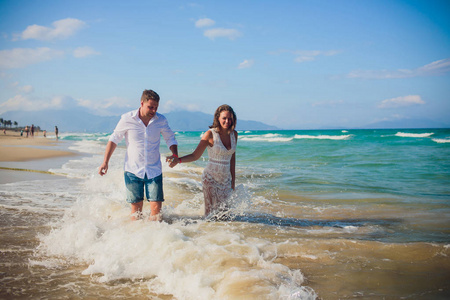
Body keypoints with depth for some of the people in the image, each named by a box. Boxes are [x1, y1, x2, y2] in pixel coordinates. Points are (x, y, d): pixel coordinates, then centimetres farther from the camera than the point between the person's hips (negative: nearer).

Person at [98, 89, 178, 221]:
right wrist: (105, 162, 1)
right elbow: (114, 139, 6)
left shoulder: (161, 120, -3)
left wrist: (175, 155, -6)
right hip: (133, 170, -1)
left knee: (156, 208, -6)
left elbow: (170, 138, 13)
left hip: (154, 170, 1)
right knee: (136, 208, 3)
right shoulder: (127, 119, -6)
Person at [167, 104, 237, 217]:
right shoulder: (210, 134, -11)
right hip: (211, 177, -5)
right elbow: (195, 155, -10)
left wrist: (233, 179, 15)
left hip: (225, 179, 5)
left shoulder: (234, 134, 3)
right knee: (211, 212, -4)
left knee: (223, 210, 5)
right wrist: (178, 159, -27)